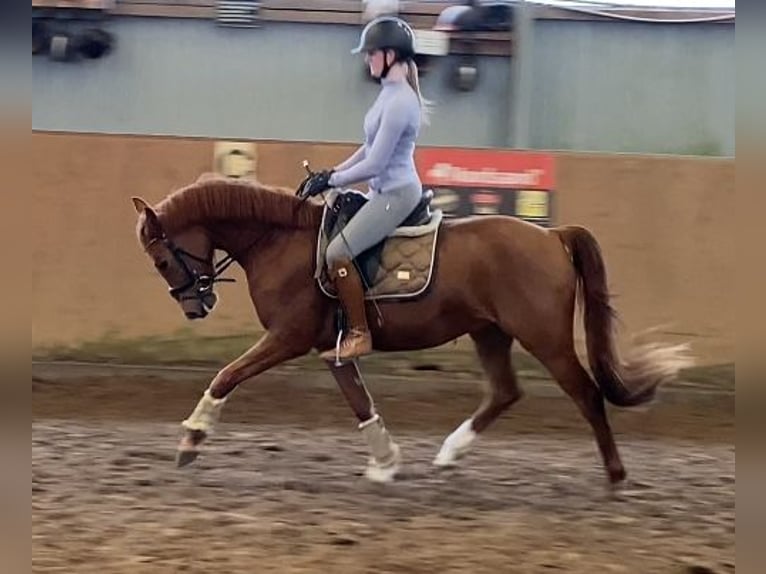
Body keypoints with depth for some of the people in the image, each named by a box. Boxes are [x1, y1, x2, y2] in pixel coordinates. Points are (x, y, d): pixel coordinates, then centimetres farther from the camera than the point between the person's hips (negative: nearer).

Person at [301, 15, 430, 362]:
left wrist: (331, 181, -12)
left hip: (395, 194, -11)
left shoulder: (399, 103, -22)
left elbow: (374, 165, -21)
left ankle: (359, 334, -11)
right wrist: (333, 173, 11)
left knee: (337, 253, -19)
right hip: (387, 192, 11)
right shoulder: (392, 93, 9)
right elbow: (371, 148, 19)